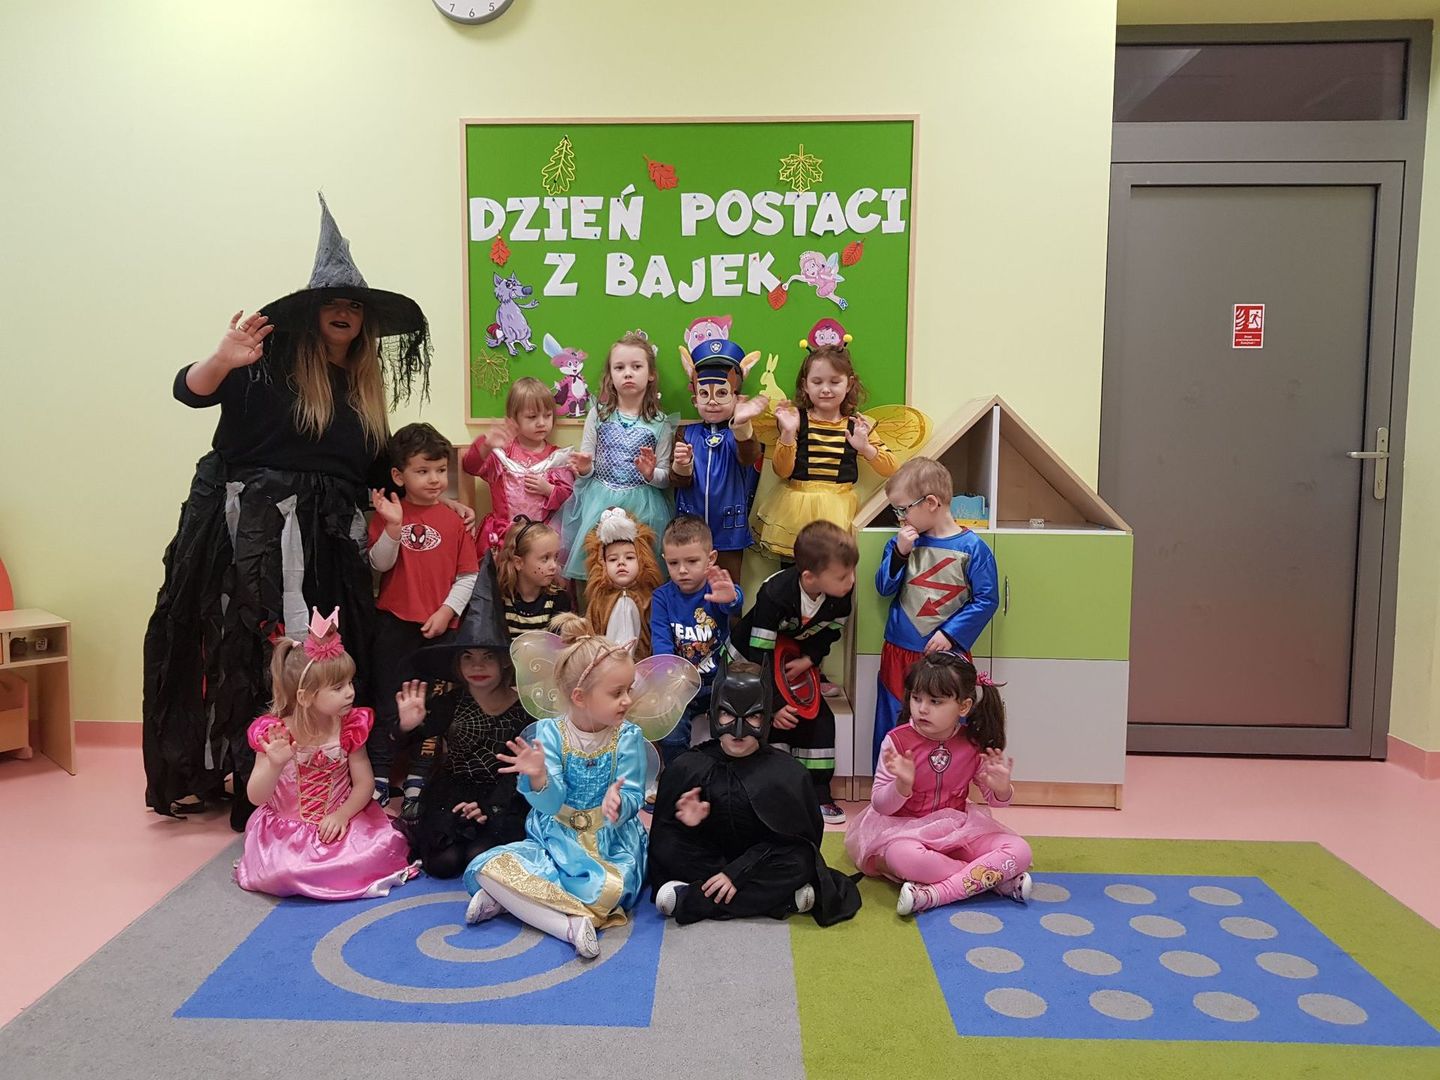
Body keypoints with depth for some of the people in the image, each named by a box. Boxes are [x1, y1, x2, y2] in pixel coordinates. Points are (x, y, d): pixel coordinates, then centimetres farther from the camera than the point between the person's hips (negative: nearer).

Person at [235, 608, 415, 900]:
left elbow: (363, 784, -2)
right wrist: (274, 764, -31)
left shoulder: (350, 727, -5)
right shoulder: (274, 732, -12)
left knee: (382, 848, -23)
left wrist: (341, 815, -19)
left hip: (338, 822, 3)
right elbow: (256, 798, -11)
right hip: (286, 829, -2)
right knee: (282, 872, -32)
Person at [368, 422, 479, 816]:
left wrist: (446, 612, -10)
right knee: (388, 702, 8)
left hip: (438, 626, 1)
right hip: (394, 624, -1)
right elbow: (380, 564, -11)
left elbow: (467, 576, 0)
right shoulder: (387, 514, -1)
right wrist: (393, 526, -24)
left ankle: (417, 781, 20)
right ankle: (379, 776, 18)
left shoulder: (453, 520, 1)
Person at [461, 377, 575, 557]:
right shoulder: (502, 451, 5)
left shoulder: (557, 457, 8)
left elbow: (569, 496, 10)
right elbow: (470, 466, -9)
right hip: (503, 529, 0)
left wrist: (548, 490, -10)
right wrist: (485, 445, -28)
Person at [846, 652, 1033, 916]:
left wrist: (1001, 789, -18)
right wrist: (903, 784, -33)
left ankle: (933, 895, -28)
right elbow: (880, 806, -11)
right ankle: (995, 878, -20)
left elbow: (995, 800, 8)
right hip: (905, 828, -3)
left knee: (1019, 851, -17)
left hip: (957, 828, 4)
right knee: (904, 858, -38)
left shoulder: (975, 744, -5)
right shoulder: (898, 741, -14)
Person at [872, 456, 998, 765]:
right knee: (892, 728, 13)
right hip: (899, 653, 4)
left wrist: (950, 634, -14)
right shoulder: (902, 542, 2)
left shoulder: (972, 548, -9)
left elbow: (986, 599, -8)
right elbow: (884, 588, 0)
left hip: (947, 655, -3)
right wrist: (900, 553, -14)